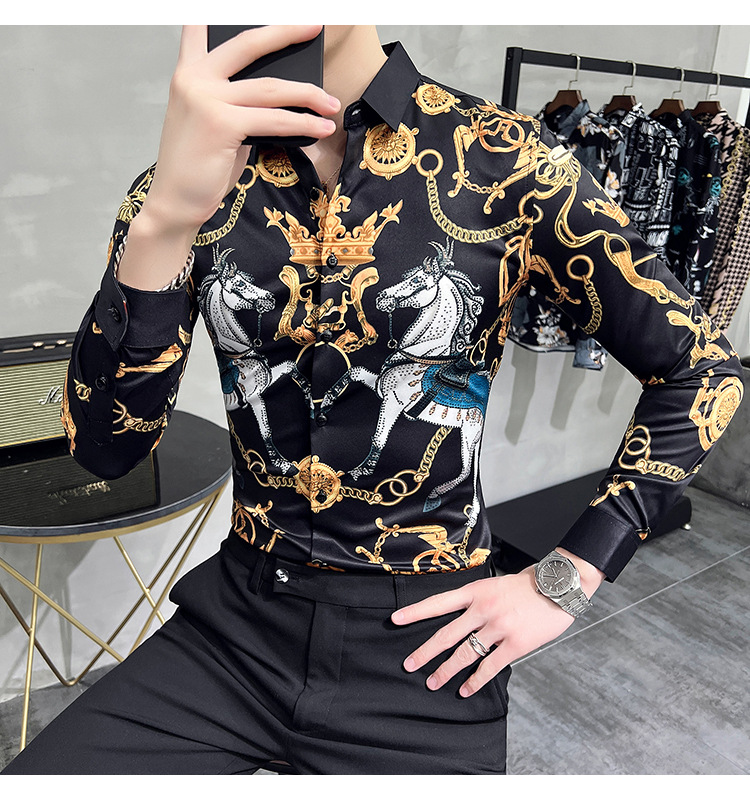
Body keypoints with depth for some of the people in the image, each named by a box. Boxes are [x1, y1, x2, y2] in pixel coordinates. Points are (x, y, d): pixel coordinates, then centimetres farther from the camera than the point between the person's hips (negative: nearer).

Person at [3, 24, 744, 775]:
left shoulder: (504, 160, -10)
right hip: (236, 624, 2)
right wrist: (163, 221, -28)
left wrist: (562, 582, -7)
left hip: (424, 639, -1)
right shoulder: (192, 178, -3)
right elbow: (103, 448, -12)